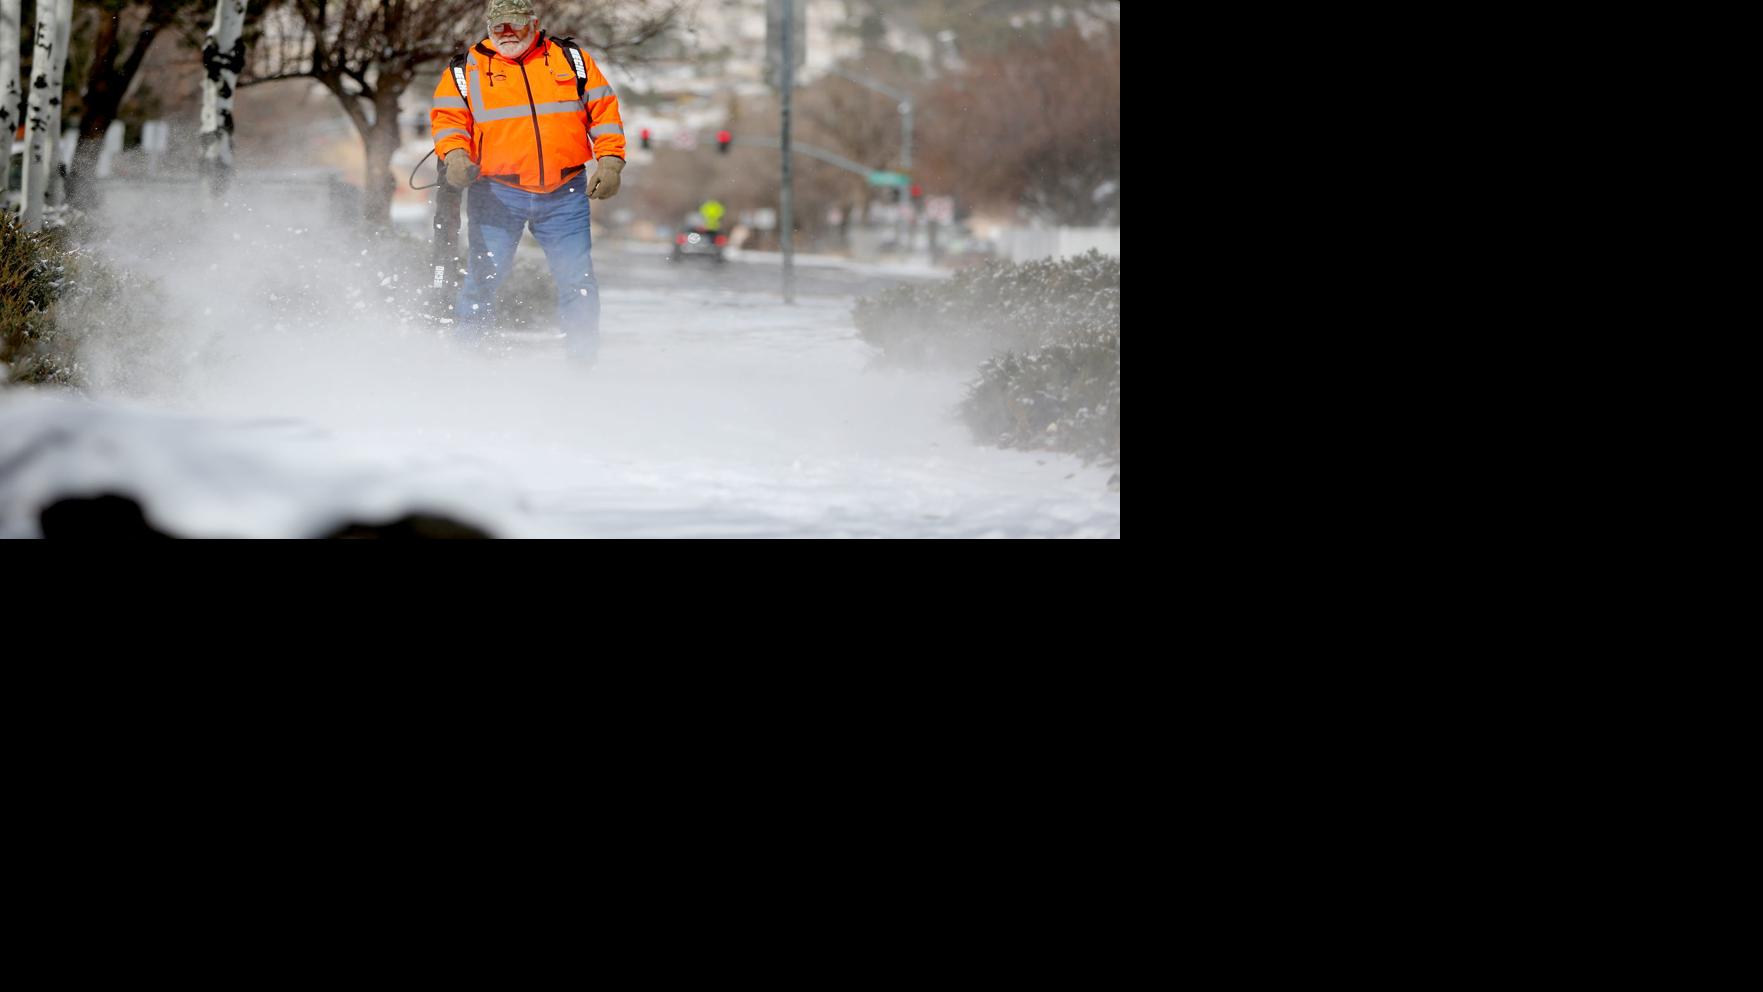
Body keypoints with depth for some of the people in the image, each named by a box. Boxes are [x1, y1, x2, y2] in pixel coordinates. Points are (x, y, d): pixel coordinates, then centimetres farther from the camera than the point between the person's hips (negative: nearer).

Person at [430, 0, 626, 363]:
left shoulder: (571, 60, 10)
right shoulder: (468, 70, 6)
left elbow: (604, 111, 10)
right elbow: (448, 117, 1)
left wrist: (609, 163, -1)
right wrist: (456, 156, -19)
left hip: (565, 193, 1)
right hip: (496, 193, -1)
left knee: (578, 280, -1)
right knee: (484, 275, -4)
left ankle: (584, 358, 10)